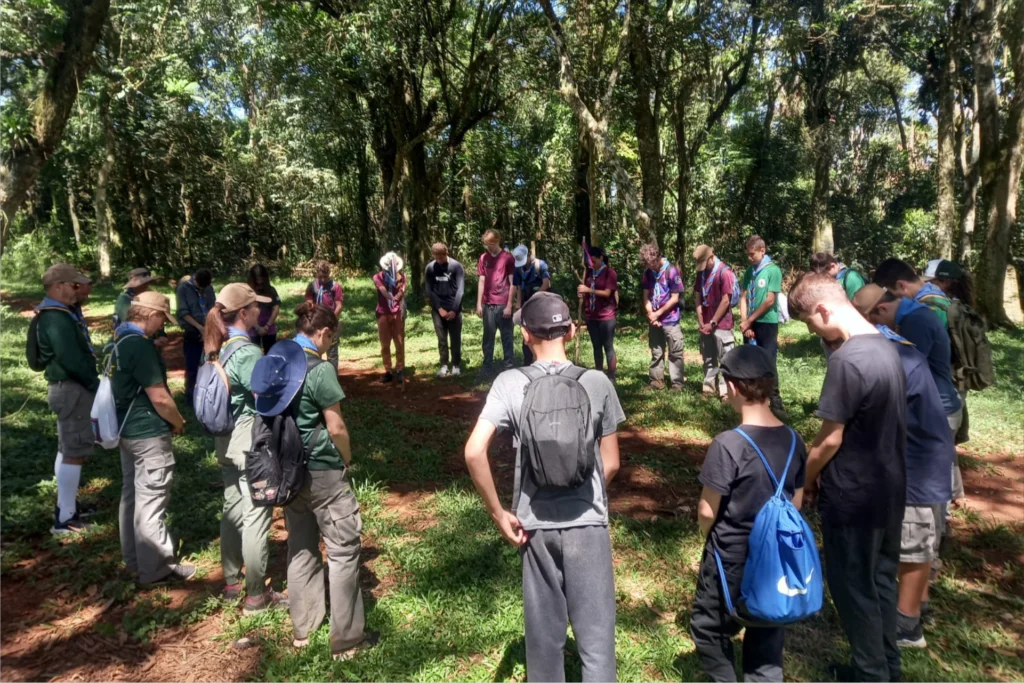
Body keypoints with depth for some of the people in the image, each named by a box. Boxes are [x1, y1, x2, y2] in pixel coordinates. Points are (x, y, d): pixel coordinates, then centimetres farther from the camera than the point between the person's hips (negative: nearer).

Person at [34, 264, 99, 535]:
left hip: (68, 386, 11)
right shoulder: (56, 318, -20)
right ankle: (65, 519, -2)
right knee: (75, 453, -7)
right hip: (72, 388, -11)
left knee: (67, 449, 19)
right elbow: (72, 360, -25)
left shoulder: (57, 313, 13)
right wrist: (96, 384, -15)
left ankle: (66, 506, 31)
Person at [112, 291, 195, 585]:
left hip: (128, 428, 10)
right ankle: (156, 568, 10)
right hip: (148, 433, -10)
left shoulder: (121, 340, 8)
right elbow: (159, 397, -24)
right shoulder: (139, 345, -23)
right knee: (150, 501, -1)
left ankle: (135, 559, 31)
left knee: (131, 495, 18)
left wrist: (169, 419, 15)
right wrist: (178, 422, -6)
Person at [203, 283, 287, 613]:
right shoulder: (248, 352, -21)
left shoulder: (217, 347, 6)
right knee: (255, 518, 2)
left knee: (233, 511, 19)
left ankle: (231, 583, 34)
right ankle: (256, 596, 13)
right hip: (251, 442, -9)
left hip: (225, 440, 9)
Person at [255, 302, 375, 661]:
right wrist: (347, 461, 1)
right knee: (343, 550, 4)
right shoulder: (319, 369, -20)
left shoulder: (273, 360, 2)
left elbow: (269, 411, 10)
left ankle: (302, 628, 32)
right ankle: (347, 639, 13)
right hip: (321, 472, -8)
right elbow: (336, 428, -16)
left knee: (300, 547, 19)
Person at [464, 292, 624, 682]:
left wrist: (498, 513, -6)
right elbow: (610, 463, 1)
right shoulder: (597, 383, -5)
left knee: (544, 632, 18)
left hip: (535, 524, 1)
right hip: (588, 522, -1)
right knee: (595, 634, 9)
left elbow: (474, 451, -17)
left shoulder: (509, 384, -7)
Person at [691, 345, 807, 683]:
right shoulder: (793, 440, -5)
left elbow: (706, 511, -16)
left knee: (708, 629, 17)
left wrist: (711, 539, 5)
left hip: (732, 561, -6)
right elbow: (796, 502, 6)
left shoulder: (728, 444, -24)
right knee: (767, 640, 19)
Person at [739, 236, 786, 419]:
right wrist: (744, 322, -6)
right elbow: (743, 297, 6)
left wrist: (749, 320, -9)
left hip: (767, 324, -6)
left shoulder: (773, 270, -9)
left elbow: (770, 301, -13)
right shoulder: (749, 271, 8)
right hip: (750, 324, 6)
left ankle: (775, 402, 3)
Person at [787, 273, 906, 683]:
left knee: (853, 586, 10)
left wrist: (803, 477, -4)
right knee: (880, 577, 22)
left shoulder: (847, 360, -26)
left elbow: (830, 439, -21)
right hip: (890, 487, 9)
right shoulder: (887, 347, 2)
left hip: (853, 496, -9)